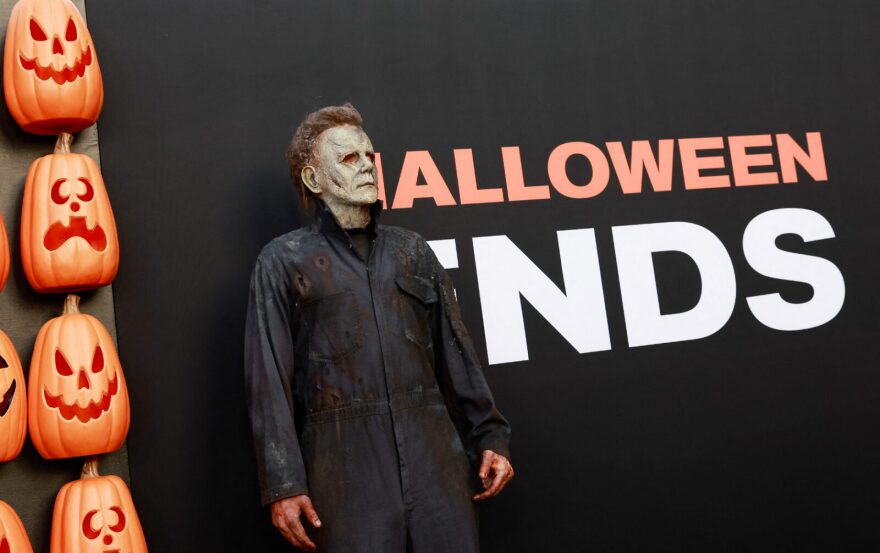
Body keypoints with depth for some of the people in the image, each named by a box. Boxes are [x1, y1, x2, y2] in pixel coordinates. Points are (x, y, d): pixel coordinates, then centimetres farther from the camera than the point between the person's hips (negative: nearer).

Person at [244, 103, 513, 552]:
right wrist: (283, 483, -7)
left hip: (435, 455, 3)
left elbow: (456, 355, 16)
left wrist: (490, 436, 10)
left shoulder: (411, 251, 15)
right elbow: (269, 381, -1)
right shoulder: (284, 261, 4)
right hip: (346, 468, -3)